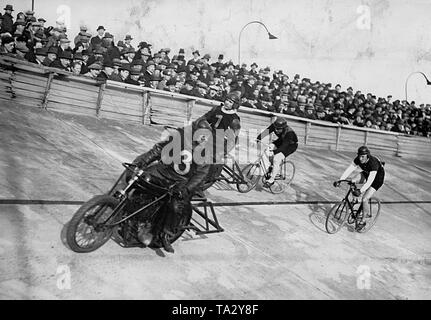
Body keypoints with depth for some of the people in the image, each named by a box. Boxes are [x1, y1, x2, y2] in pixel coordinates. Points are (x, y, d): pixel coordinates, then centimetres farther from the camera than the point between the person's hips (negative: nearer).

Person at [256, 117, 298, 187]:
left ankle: (271, 180, -15)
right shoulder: (274, 125, -21)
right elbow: (266, 131, -31)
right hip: (281, 141, 6)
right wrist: (258, 138, -46)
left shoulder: (289, 133, -36)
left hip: (291, 145, -6)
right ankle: (269, 170, -5)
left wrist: (274, 152, -48)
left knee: (276, 159, -25)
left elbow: (284, 146, -38)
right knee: (267, 151, -19)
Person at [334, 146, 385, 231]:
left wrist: (360, 191, -54)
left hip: (377, 178, -7)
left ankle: (362, 221, 4)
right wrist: (339, 180, -32)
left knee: (364, 200, -18)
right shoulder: (358, 159, -21)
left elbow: (370, 180, -44)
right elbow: (349, 170, -21)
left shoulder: (373, 163, -38)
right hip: (366, 174, 7)